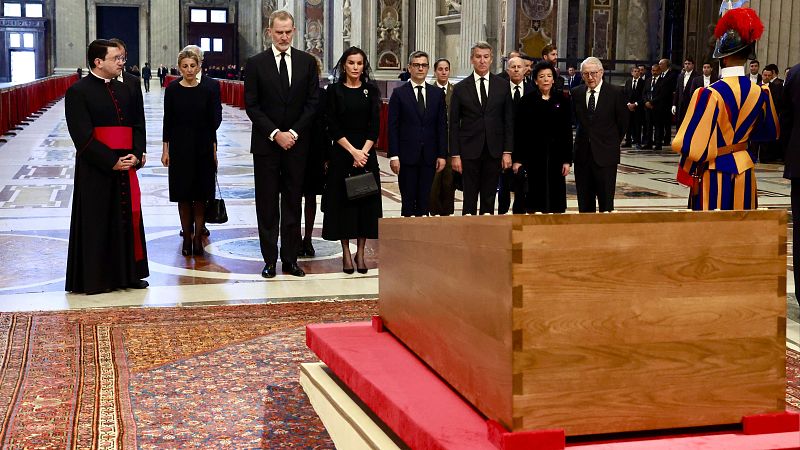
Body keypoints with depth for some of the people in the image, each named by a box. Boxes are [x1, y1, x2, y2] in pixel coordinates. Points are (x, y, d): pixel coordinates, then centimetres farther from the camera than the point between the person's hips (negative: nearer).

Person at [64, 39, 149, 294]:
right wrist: (112, 162, -17)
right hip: (96, 170, -6)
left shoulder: (123, 90, 12)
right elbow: (82, 136, -14)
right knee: (96, 223, 1)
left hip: (126, 167, 6)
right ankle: (93, 279, 10)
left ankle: (127, 274, 20)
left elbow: (137, 125, 13)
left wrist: (136, 155, -5)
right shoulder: (78, 92, -8)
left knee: (128, 219, 9)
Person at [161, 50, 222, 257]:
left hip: (202, 147, 0)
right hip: (179, 147, 0)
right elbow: (167, 120, 2)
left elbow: (212, 122, 4)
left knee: (201, 195, 2)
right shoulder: (172, 90, -1)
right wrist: (165, 149, 0)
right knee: (183, 195, 4)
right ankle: (187, 237, 13)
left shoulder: (207, 91, 0)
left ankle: (198, 238, 10)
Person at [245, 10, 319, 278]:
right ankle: (270, 259, 9)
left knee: (293, 203, 5)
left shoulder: (307, 62, 4)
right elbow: (252, 105, -3)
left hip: (297, 143, 1)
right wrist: (275, 134, -11)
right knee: (267, 204, 2)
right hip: (266, 143, -1)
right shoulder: (256, 63, 0)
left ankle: (290, 259, 11)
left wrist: (293, 133, -8)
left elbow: (313, 102, 2)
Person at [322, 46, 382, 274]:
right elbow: (332, 125, -6)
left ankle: (361, 252, 10)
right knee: (343, 199, 1)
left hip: (367, 152, 2)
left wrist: (364, 152, -12)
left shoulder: (371, 91, 6)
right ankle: (346, 253, 8)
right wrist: (353, 151, -13)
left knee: (366, 200, 2)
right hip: (342, 152, -2)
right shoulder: (334, 91, 0)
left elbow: (375, 125, 0)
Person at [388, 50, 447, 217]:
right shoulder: (399, 93, 2)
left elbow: (442, 126, 9)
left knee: (424, 201, 4)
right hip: (407, 156, -2)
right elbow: (392, 127, -2)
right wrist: (393, 156, -9)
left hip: (429, 156, 2)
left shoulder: (437, 94, 9)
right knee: (408, 201, 0)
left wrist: (442, 154, 3)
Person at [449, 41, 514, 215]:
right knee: (469, 199, 2)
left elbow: (509, 120, 5)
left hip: (494, 151, 1)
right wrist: (455, 155, -4)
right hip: (469, 151, -1)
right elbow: (454, 124, 2)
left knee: (489, 199, 6)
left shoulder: (503, 86, 5)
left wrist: (507, 151, -1)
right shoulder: (461, 88, 3)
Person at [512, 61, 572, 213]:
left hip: (555, 156, 1)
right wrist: (517, 159, -5)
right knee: (533, 201, 0)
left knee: (555, 203, 2)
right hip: (532, 156, -1)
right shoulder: (526, 101, 2)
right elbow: (518, 132, 1)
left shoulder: (562, 100, 6)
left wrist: (567, 160, 0)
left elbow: (567, 132, 5)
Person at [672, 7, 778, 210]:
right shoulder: (759, 93, 0)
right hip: (744, 170, 5)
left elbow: (692, 144, -17)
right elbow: (770, 132, 16)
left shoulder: (710, 94, -19)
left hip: (714, 172, -5)